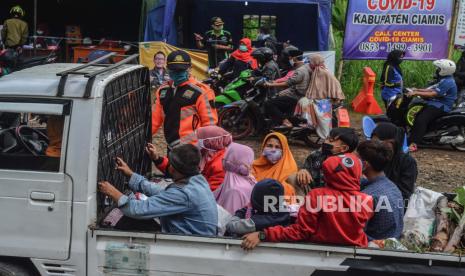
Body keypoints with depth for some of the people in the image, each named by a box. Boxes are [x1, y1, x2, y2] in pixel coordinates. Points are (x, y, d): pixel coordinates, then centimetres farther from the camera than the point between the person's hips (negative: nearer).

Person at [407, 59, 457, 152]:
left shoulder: (447, 82, -19)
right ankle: (412, 137, 9)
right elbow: (431, 90, 18)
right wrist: (417, 90, 8)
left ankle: (414, 144, -31)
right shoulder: (444, 80, 17)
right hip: (437, 104, 11)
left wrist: (416, 93, -24)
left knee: (421, 120, -25)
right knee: (418, 116, 7)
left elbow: (433, 94, -24)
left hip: (441, 107, -11)